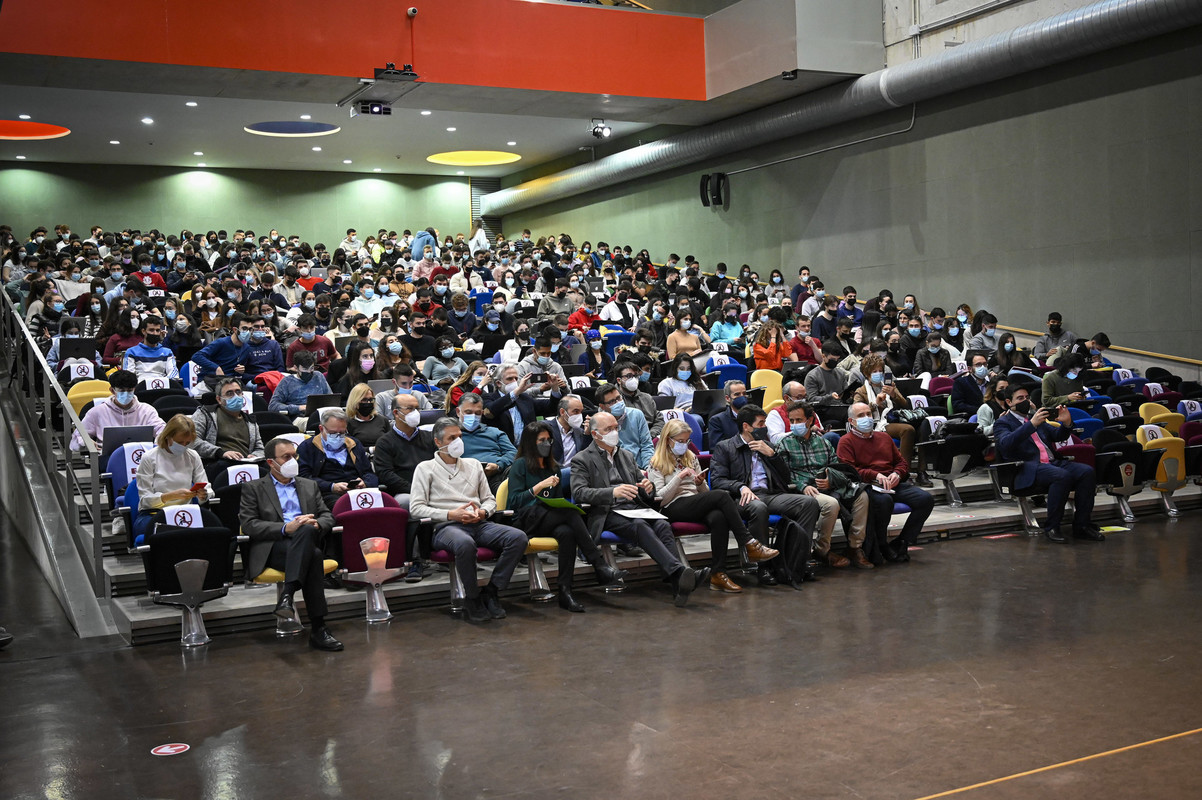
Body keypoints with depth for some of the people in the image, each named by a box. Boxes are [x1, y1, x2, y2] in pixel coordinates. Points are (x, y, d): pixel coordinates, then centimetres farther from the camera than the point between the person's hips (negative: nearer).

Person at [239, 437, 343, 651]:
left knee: (306, 530, -37)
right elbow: (249, 525, -1)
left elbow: (328, 517, 18)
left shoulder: (309, 486, 27)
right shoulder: (253, 488, 14)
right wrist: (286, 528, -16)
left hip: (307, 539, 3)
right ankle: (318, 629, -41)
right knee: (313, 555, -36)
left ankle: (287, 596, -44)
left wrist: (316, 524, -8)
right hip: (273, 549, -3)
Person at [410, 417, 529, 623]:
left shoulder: (474, 465, 25)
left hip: (478, 524, 5)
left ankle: (490, 592, -16)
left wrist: (482, 512, -1)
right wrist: (451, 514, -11)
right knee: (465, 544, -42)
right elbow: (416, 507, -1)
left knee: (518, 537, -23)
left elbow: (490, 500, 24)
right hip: (445, 527, -5)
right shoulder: (425, 469, 10)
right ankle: (473, 599, -23)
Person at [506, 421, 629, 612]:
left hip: (550, 520, 5)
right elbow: (514, 501, -6)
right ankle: (600, 567, -38)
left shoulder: (553, 467, 23)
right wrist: (539, 487, -15)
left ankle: (565, 592, -41)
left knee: (567, 533, -35)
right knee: (571, 513, -34)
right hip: (525, 521, -5)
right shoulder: (520, 465, 4)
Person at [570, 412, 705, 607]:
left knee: (663, 525, -27)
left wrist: (648, 487, 2)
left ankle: (678, 586, -42)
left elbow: (642, 489, 30)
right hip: (608, 514, -5)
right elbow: (578, 492, -9)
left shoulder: (626, 455, 26)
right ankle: (679, 570, -51)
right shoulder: (582, 460, 7)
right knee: (640, 526, -35)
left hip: (635, 508, 5)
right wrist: (613, 492, -24)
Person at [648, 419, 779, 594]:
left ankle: (718, 574, -35)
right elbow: (660, 497, -3)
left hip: (697, 504, 5)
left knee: (719, 518, -34)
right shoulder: (657, 464, 8)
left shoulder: (691, 458, 25)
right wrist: (679, 478, -13)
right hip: (674, 508, -5)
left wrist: (700, 483, 0)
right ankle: (749, 545, -28)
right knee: (722, 496, -28)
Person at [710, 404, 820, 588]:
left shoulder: (765, 445, 26)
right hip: (745, 497, -5)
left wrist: (771, 454, 4)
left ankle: (792, 567, -24)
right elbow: (717, 480, -1)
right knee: (758, 507, -41)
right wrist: (741, 487, -19)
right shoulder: (725, 447, 12)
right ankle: (765, 566, -28)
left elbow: (786, 478, 19)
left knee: (809, 502, -22)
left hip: (772, 495, 5)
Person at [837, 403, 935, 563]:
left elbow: (902, 462, 29)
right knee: (884, 500, -39)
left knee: (926, 499, -16)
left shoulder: (884, 437, 27)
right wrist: (876, 475, -19)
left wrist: (897, 474, 4)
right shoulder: (846, 441, 6)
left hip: (893, 483, 6)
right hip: (867, 485, -6)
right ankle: (881, 546, -17)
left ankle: (901, 543, -9)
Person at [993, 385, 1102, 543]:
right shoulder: (1003, 422, 9)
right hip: (1028, 468, -7)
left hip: (1053, 462, 7)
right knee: (1062, 476, -34)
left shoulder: (1035, 417, 29)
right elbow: (1005, 444, -13)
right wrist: (1032, 424, -22)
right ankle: (1051, 528, -22)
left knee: (1088, 472, -19)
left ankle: (1082, 526, -14)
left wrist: (1066, 423, 0)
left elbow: (1059, 436, 23)